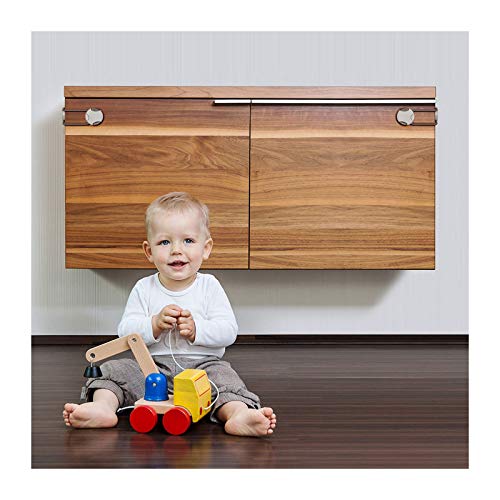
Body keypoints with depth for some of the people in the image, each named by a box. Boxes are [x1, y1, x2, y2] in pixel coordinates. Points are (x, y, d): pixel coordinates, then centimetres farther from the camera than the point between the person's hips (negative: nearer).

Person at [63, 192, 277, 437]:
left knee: (222, 375, -29)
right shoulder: (143, 289, 5)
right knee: (115, 369, -15)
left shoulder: (209, 286, 2)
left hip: (201, 364, -2)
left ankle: (238, 414, -53)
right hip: (152, 367, 2)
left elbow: (228, 331, -5)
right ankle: (103, 406, -38)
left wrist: (196, 329, -20)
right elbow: (125, 331, -2)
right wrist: (155, 324, -19)